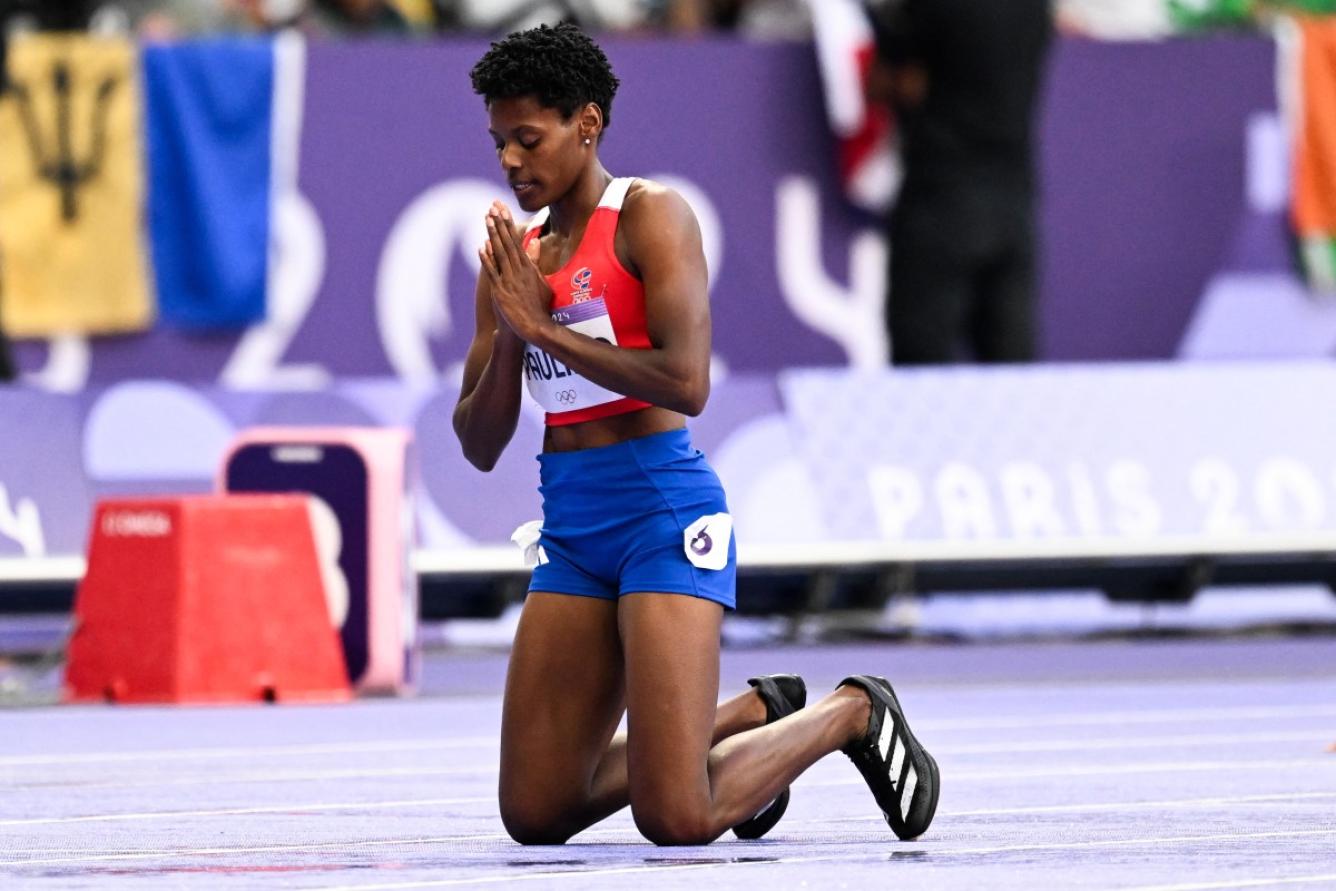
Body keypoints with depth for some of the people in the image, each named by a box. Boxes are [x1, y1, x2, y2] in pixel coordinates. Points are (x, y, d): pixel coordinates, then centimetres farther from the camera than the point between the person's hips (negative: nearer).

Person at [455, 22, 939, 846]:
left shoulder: (650, 216, -6)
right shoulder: (516, 255, 13)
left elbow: (686, 382, -20)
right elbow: (480, 447, 12)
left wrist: (544, 328, -15)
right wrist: (507, 340, -5)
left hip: (662, 507, -7)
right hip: (572, 521, 7)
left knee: (678, 820, -16)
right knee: (535, 814, 4)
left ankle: (852, 714, 12)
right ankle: (752, 715, 24)